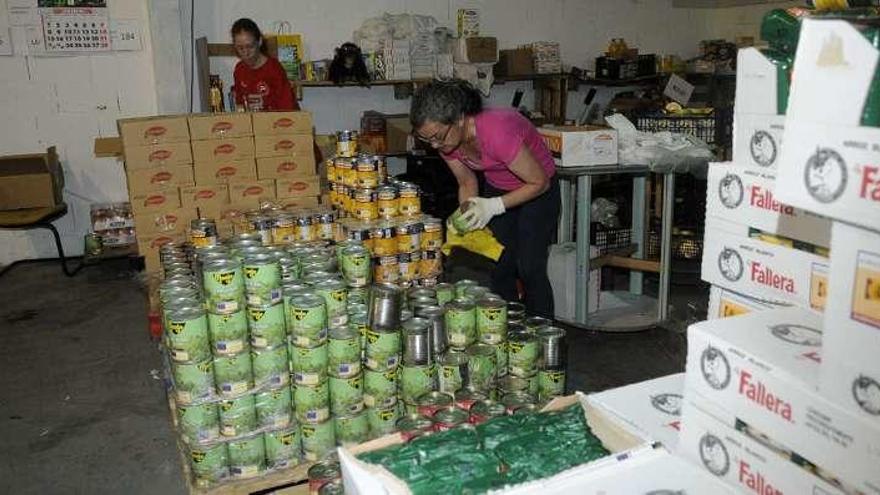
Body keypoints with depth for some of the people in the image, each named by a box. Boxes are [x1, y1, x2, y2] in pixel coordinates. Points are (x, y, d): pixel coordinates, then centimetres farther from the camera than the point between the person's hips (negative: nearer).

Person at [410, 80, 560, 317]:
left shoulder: (497, 131, -38)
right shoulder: (447, 140, -18)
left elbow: (540, 182, -27)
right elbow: (467, 183, -1)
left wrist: (493, 206, -33)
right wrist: (466, 216, -18)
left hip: (537, 190, -6)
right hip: (496, 188, 6)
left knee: (529, 268, -8)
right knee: (499, 268, 3)